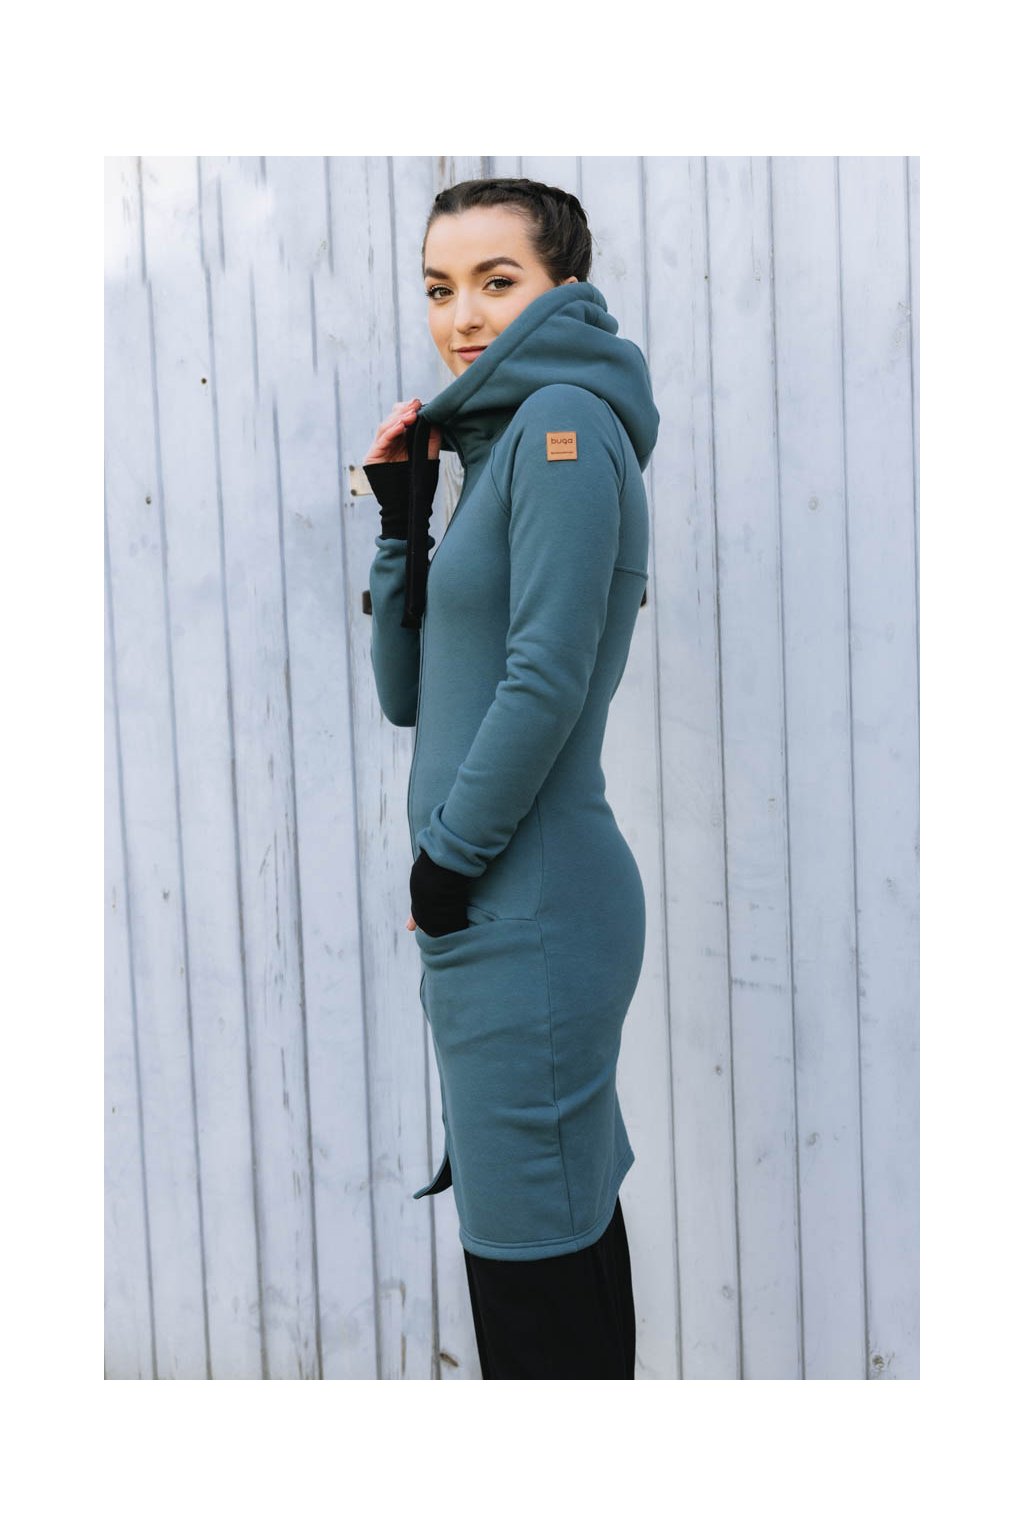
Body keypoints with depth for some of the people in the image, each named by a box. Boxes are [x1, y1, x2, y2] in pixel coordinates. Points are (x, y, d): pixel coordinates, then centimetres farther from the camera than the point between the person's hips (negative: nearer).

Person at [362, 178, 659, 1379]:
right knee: (559, 1230, 18)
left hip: (529, 917, -10)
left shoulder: (565, 420, -10)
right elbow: (407, 694, 17)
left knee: (532, 1259, -1)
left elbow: (545, 681, -20)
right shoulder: (494, 447, 18)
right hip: (494, 915, 10)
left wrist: (450, 859, -12)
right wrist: (402, 519, 8)